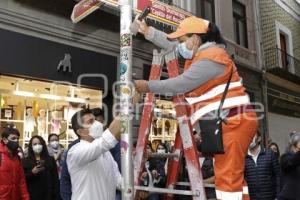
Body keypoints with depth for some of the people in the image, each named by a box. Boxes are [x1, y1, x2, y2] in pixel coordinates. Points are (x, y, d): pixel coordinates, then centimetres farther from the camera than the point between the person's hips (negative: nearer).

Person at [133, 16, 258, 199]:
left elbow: (180, 84, -16)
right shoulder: (203, 52, 18)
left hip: (232, 122, -11)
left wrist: (148, 86, -8)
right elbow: (172, 45, 23)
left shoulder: (210, 59, -15)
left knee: (228, 176, -10)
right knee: (232, 175, 13)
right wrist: (148, 31, 18)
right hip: (229, 123, 11)